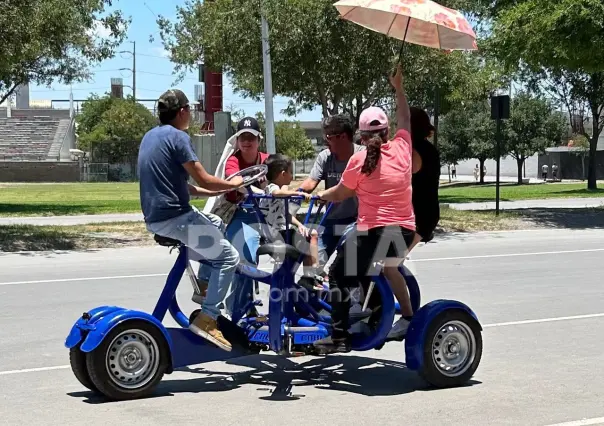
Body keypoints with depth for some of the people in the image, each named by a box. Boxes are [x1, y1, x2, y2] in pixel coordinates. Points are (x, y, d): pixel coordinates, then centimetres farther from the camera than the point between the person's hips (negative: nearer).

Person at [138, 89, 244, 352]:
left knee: (215, 224, 29)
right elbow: (203, 180, -15)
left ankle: (206, 285, 28)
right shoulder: (177, 136, -12)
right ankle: (207, 319, -9)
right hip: (174, 216, -10)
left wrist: (221, 191, 15)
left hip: (154, 215, 10)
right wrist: (232, 184, 4)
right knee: (228, 256, -3)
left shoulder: (151, 136, 17)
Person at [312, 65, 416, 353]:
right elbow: (405, 119, 23)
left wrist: (317, 195, 22)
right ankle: (408, 318, 33)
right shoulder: (401, 147, 3)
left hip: (372, 232, -6)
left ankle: (339, 337, -1)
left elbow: (339, 194, 3)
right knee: (389, 268, 34)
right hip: (405, 231, 6)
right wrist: (398, 88, 36)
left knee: (339, 275, 7)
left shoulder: (359, 160, -7)